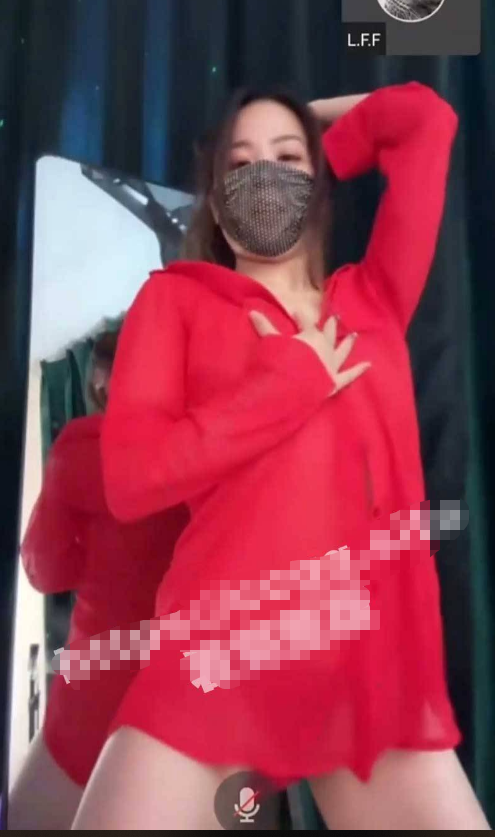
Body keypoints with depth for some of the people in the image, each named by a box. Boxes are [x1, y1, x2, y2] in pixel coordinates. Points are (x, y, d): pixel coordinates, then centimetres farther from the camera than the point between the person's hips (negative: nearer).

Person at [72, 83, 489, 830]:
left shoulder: (371, 301, 15)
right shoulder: (176, 296, 8)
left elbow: (424, 116, 22)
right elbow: (132, 475, -7)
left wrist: (310, 125, 30)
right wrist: (296, 377, -5)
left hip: (379, 664, 3)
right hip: (222, 653, -2)